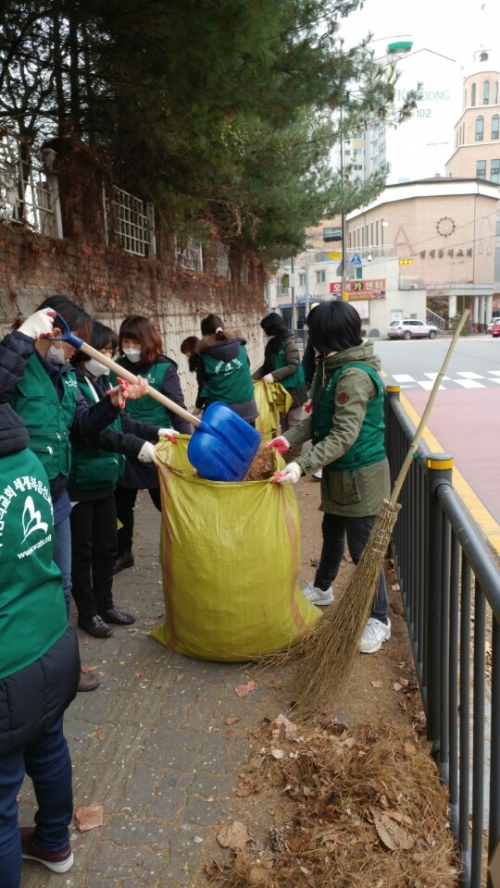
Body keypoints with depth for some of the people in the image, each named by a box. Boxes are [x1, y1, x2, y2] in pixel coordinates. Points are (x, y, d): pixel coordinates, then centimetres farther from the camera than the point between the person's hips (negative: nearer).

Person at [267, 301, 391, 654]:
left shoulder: (355, 376, -26)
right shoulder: (334, 367, 5)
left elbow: (343, 436, -29)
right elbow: (319, 419, 6)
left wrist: (302, 465, -36)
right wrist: (289, 438, -8)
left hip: (360, 475, -10)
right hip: (338, 472, 10)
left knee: (363, 547, 1)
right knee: (332, 531, 25)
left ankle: (379, 619, 18)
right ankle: (322, 588, 47)